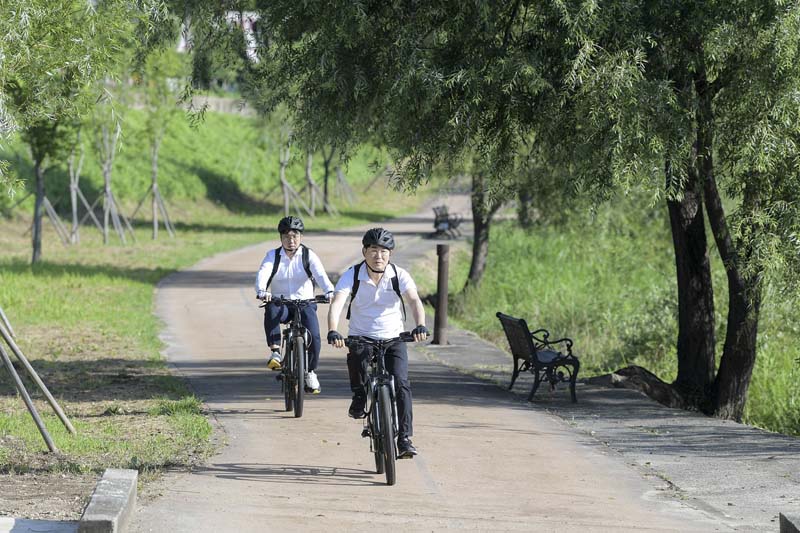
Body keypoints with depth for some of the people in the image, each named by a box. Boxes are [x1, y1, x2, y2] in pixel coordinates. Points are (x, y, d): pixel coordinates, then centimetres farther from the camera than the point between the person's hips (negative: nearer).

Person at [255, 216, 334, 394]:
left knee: (314, 337, -20)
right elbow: (262, 274, -21)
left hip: (305, 303, 0)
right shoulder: (273, 256, -2)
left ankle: (311, 372, 5)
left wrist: (329, 292, -41)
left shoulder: (309, 255, -3)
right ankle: (275, 351, -28)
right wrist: (261, 291, -44)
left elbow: (321, 275, -20)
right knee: (271, 311, -37)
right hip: (280, 303, 0)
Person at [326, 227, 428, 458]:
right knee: (356, 357, -34)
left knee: (401, 383, -16)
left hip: (393, 338, 1)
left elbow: (414, 301, -24)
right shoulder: (352, 275, -10)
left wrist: (420, 326, -45)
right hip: (361, 337, -1)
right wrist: (332, 331, -43)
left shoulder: (399, 275, -9)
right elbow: (337, 303, -24)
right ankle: (359, 396, -4)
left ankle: (404, 438, -9)